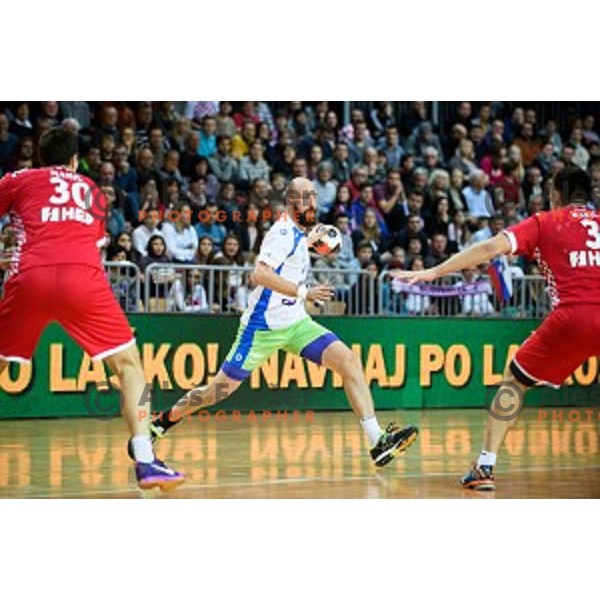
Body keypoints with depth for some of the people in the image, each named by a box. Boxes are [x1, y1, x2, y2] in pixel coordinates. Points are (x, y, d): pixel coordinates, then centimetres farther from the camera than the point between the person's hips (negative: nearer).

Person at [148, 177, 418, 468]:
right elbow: (260, 274, -31)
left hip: (295, 323, 7)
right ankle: (161, 423, 22)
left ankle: (378, 442, -17)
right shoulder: (284, 232, -16)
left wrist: (310, 241, 33)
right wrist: (303, 293, -34)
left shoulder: (297, 233, 10)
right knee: (218, 391, -1)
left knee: (349, 361, -11)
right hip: (263, 326, -7)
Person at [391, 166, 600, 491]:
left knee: (515, 380, 16)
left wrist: (434, 272, 5)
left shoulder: (545, 222, 14)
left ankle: (485, 467, 7)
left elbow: (490, 248, 4)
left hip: (571, 317, -2)